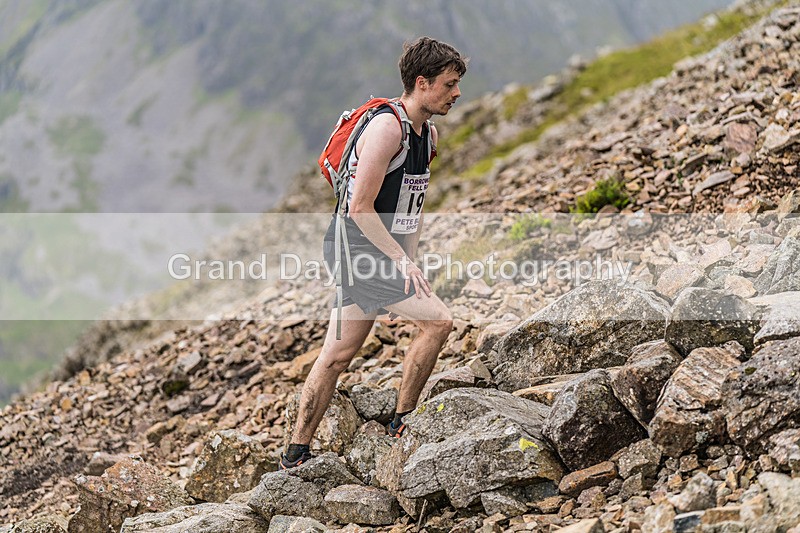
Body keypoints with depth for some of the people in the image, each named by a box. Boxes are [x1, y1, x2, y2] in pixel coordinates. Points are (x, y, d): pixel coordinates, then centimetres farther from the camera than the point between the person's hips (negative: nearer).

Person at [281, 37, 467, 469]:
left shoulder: (428, 134, 12)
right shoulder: (387, 127, -18)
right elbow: (360, 209, -21)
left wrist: (409, 259, 16)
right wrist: (403, 262, -21)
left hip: (382, 253, 9)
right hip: (357, 250, -9)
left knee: (337, 356, 11)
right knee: (437, 320, -15)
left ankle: (296, 454, 17)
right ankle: (401, 424, -3)